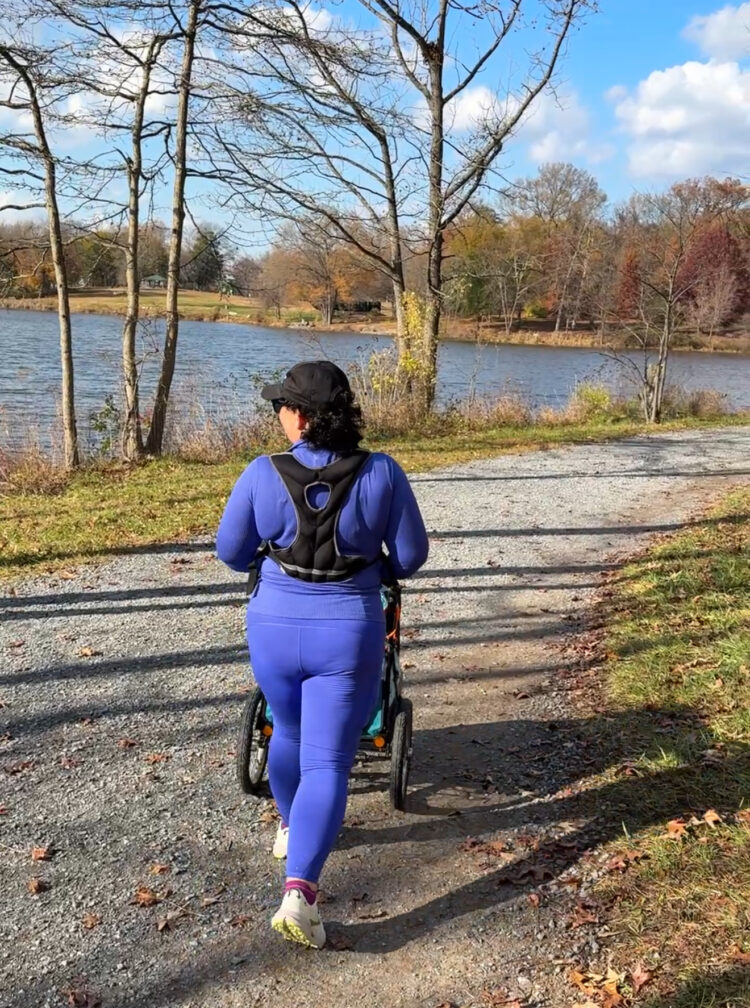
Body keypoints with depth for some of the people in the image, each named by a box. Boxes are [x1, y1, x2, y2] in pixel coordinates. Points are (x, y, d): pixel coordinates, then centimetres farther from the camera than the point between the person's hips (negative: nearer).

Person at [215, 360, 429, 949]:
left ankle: (290, 827, 50)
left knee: (289, 732, 28)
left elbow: (230, 552, 2)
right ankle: (300, 891, -8)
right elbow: (411, 555, -2)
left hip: (275, 628, 2)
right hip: (349, 634, -2)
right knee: (328, 762, 4)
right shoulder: (382, 474, -11)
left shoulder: (262, 475, -10)